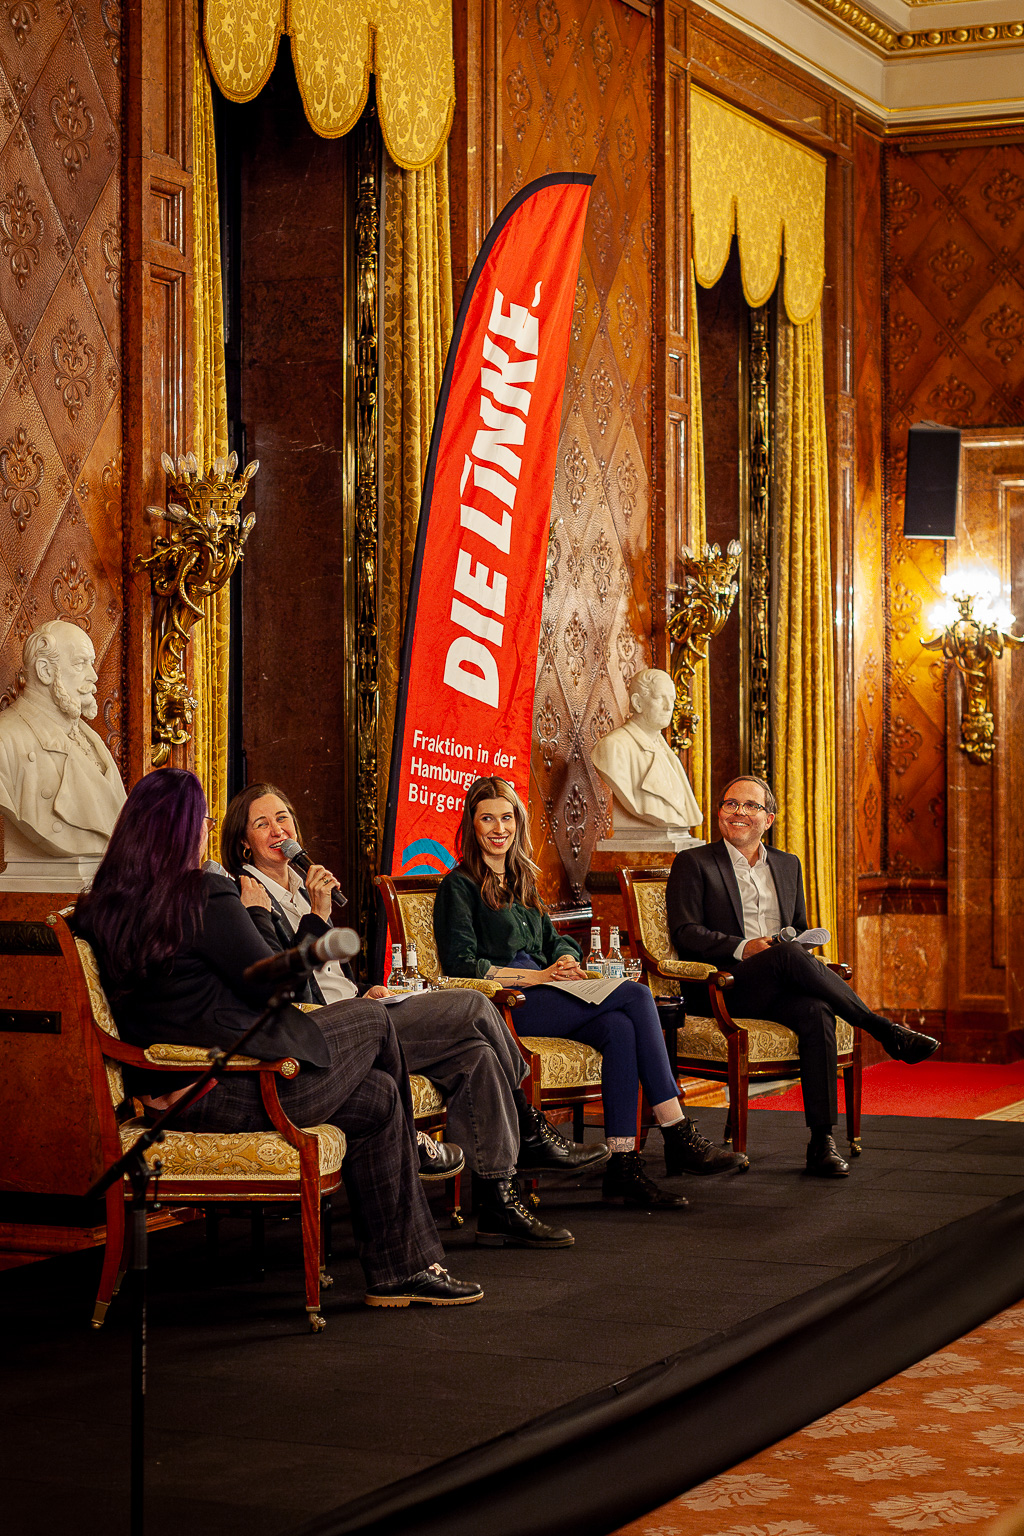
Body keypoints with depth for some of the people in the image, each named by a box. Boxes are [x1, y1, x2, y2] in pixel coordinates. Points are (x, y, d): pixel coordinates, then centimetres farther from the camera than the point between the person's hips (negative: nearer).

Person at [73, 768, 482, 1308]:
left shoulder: (103, 905, 6)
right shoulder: (207, 895, -18)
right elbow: (277, 984, -11)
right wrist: (258, 916, 3)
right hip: (234, 1091, -8)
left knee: (377, 1097, 19)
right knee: (374, 1019, 16)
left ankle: (402, 1270, 22)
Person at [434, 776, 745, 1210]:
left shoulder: (520, 878, 25)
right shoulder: (460, 885, 2)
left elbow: (555, 941, 23)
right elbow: (459, 963, -8)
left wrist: (566, 962, -3)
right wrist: (537, 977, -14)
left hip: (542, 996, 7)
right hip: (502, 1008, -7)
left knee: (619, 1028, -28)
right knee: (636, 996, -22)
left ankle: (623, 1165, -32)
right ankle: (678, 1136, -22)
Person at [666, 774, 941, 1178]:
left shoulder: (787, 865, 23)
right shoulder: (693, 864, 8)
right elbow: (685, 933, -3)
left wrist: (798, 946, -1)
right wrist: (744, 948, -18)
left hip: (780, 989, 4)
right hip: (724, 989, -4)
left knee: (816, 1012, -33)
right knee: (788, 955, -36)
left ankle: (822, 1142, -34)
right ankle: (886, 1031, -29)